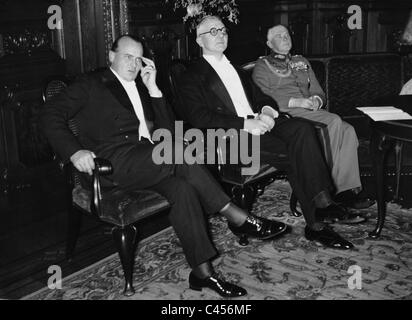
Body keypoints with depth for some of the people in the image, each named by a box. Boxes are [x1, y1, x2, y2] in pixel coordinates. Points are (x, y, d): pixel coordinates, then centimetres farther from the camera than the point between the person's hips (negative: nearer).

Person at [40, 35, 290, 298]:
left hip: (150, 161, 5)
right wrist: (75, 151, -17)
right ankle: (237, 217, -22)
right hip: (114, 160, -5)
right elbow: (51, 115, 0)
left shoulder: (142, 88, 26)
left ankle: (202, 271, -27)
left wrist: (153, 88, 7)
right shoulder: (92, 85, 11)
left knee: (183, 188, -27)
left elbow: (168, 129, 16)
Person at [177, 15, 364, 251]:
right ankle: (315, 223, -18)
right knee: (295, 154, -25)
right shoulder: (192, 77, 4)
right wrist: (244, 123, -20)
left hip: (257, 125, 7)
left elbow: (262, 98, 25)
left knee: (302, 128, -23)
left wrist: (267, 112, -1)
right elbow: (198, 117, -11)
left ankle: (322, 200, -27)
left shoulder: (236, 70, 28)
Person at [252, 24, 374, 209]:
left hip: (311, 111, 6)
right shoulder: (262, 66, 12)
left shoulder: (301, 62, 31)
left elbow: (318, 92, 26)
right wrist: (296, 101, -15)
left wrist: (316, 100, 0)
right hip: (286, 114, -5)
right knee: (334, 121, -30)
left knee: (347, 130, -24)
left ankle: (346, 189, -29)